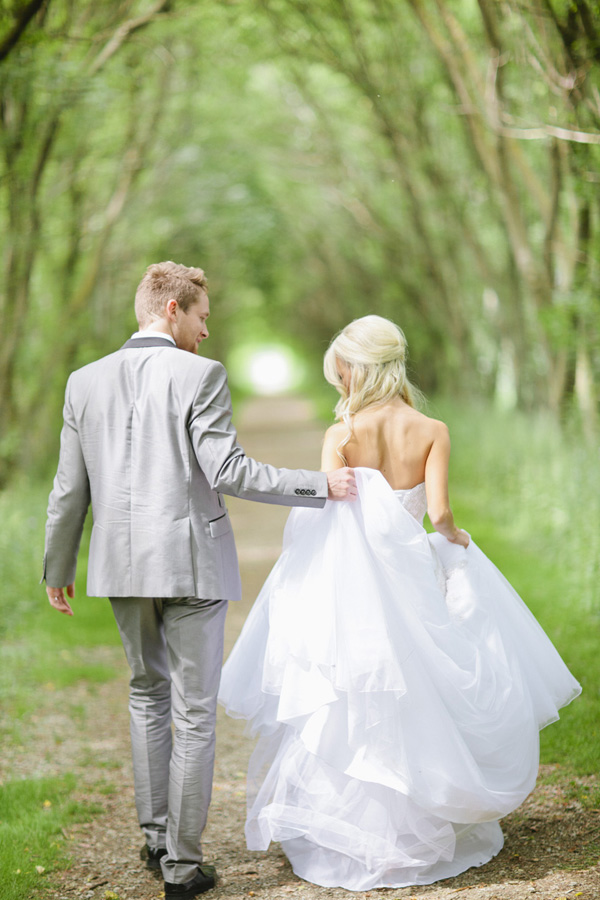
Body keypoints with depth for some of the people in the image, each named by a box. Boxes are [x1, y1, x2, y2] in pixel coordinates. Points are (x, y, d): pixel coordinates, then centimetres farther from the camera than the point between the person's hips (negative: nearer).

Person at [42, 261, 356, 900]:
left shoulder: (85, 381, 4)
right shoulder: (200, 375, -11)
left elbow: (69, 489, 7)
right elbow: (226, 471, -19)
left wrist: (57, 569, 18)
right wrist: (321, 486, -11)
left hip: (123, 564, 5)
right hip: (192, 563, -5)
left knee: (148, 694, 23)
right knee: (195, 713, 5)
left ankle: (155, 835, 26)